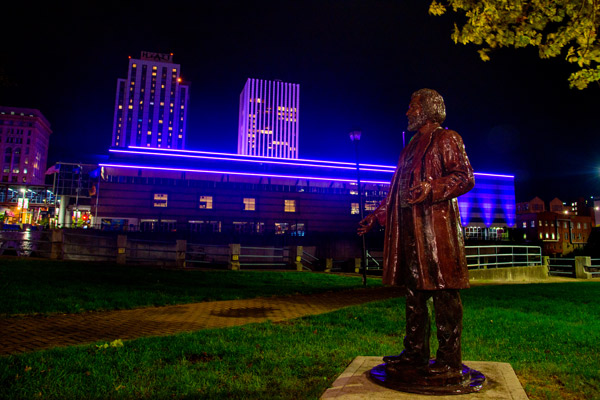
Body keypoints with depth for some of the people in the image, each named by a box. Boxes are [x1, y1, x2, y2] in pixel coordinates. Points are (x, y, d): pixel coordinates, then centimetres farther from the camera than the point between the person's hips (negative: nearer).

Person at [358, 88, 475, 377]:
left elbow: (465, 177, -8)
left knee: (443, 291, -5)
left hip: (436, 226, -8)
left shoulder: (446, 139, 2)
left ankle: (450, 360, 4)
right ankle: (415, 353, 18)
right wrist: (377, 215, 21)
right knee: (413, 290, 9)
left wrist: (431, 188, -23)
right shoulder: (412, 145, 25)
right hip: (409, 228, 8)